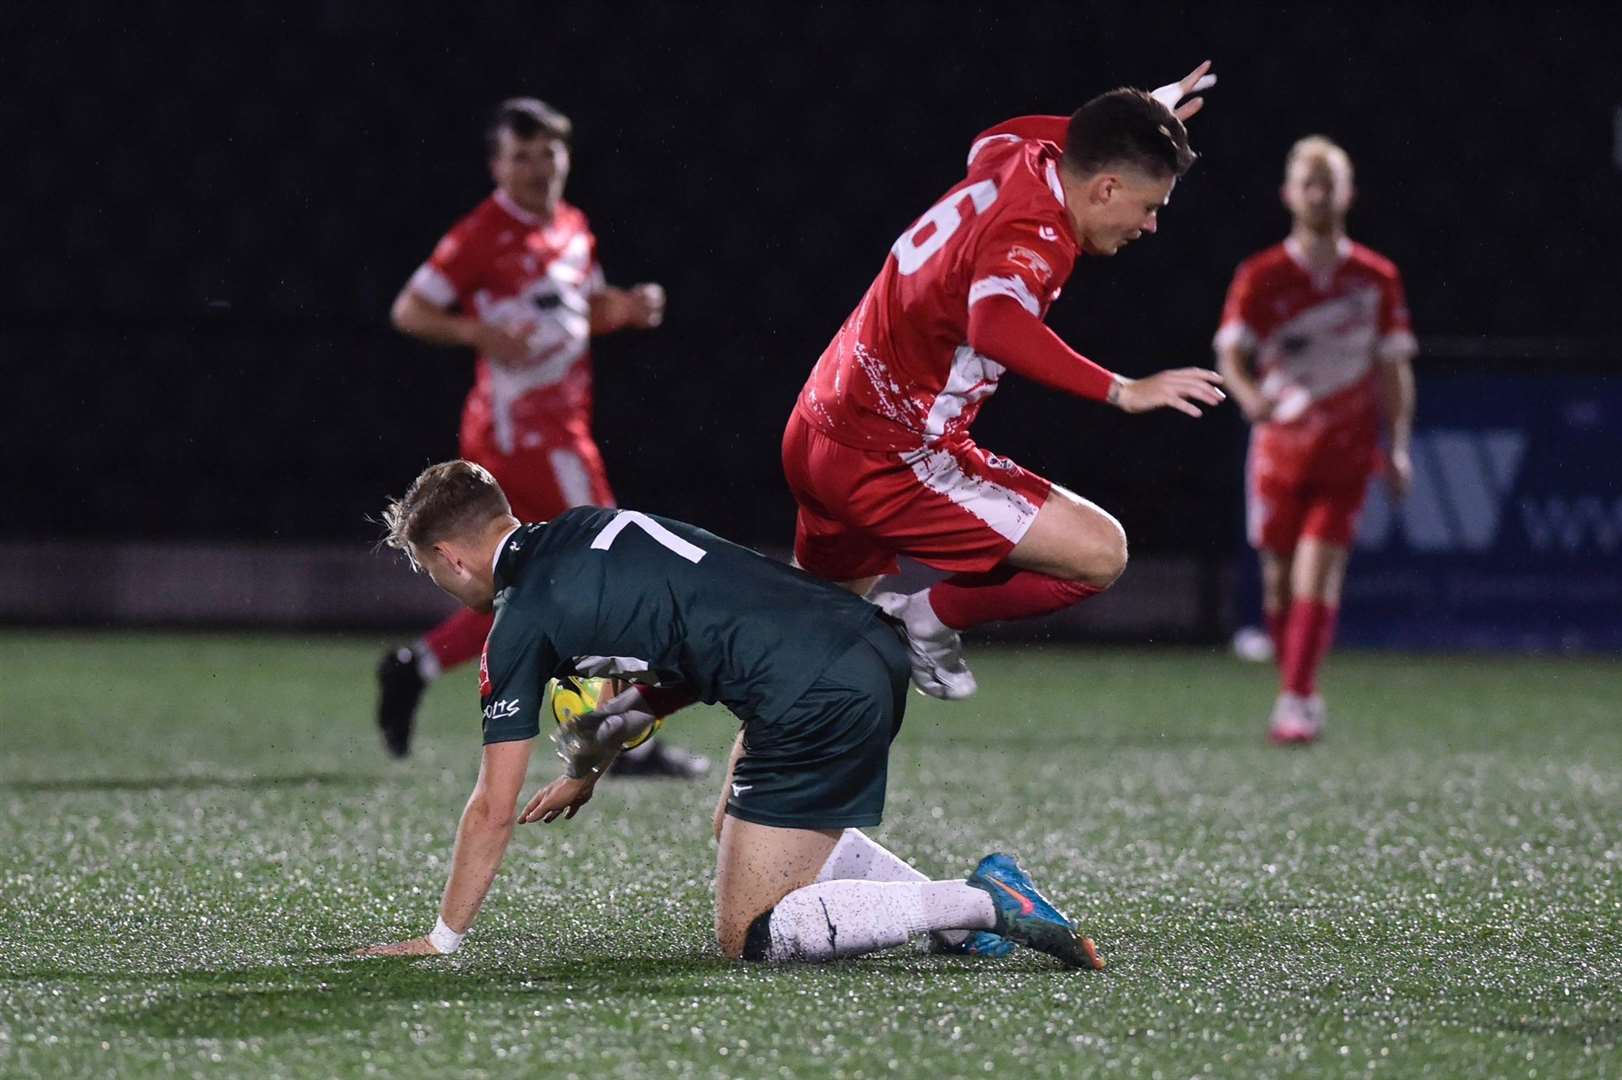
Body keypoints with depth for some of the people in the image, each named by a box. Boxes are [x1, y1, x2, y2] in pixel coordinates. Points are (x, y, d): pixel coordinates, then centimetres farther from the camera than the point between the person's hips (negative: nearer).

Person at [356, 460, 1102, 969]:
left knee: (751, 937, 0)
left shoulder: (523, 622, -1)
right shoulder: (584, 531, 20)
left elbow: (494, 809, 3)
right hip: (868, 643, 9)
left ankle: (980, 905, -11)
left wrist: (441, 940, 13)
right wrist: (591, 763, 37)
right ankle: (969, 909, 16)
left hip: (814, 703, -9)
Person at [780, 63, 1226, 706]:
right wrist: (1121, 391, -42)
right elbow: (997, 325, -44)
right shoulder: (1035, 237, -22)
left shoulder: (1014, 162, 4)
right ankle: (928, 620, 2)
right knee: (1100, 553, -13)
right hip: (892, 460, -10)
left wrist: (1140, 120, 36)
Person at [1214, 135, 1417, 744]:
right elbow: (1230, 353, -5)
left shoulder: (1376, 279, 5)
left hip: (1346, 449, -1)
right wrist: (1249, 395, -27)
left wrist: (1397, 447, 3)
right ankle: (1297, 692, 21)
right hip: (1280, 442, 1)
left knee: (1318, 571, -14)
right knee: (1278, 578, 5)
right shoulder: (1261, 277, 1)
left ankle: (1297, 703, -17)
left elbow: (1393, 368, 9)